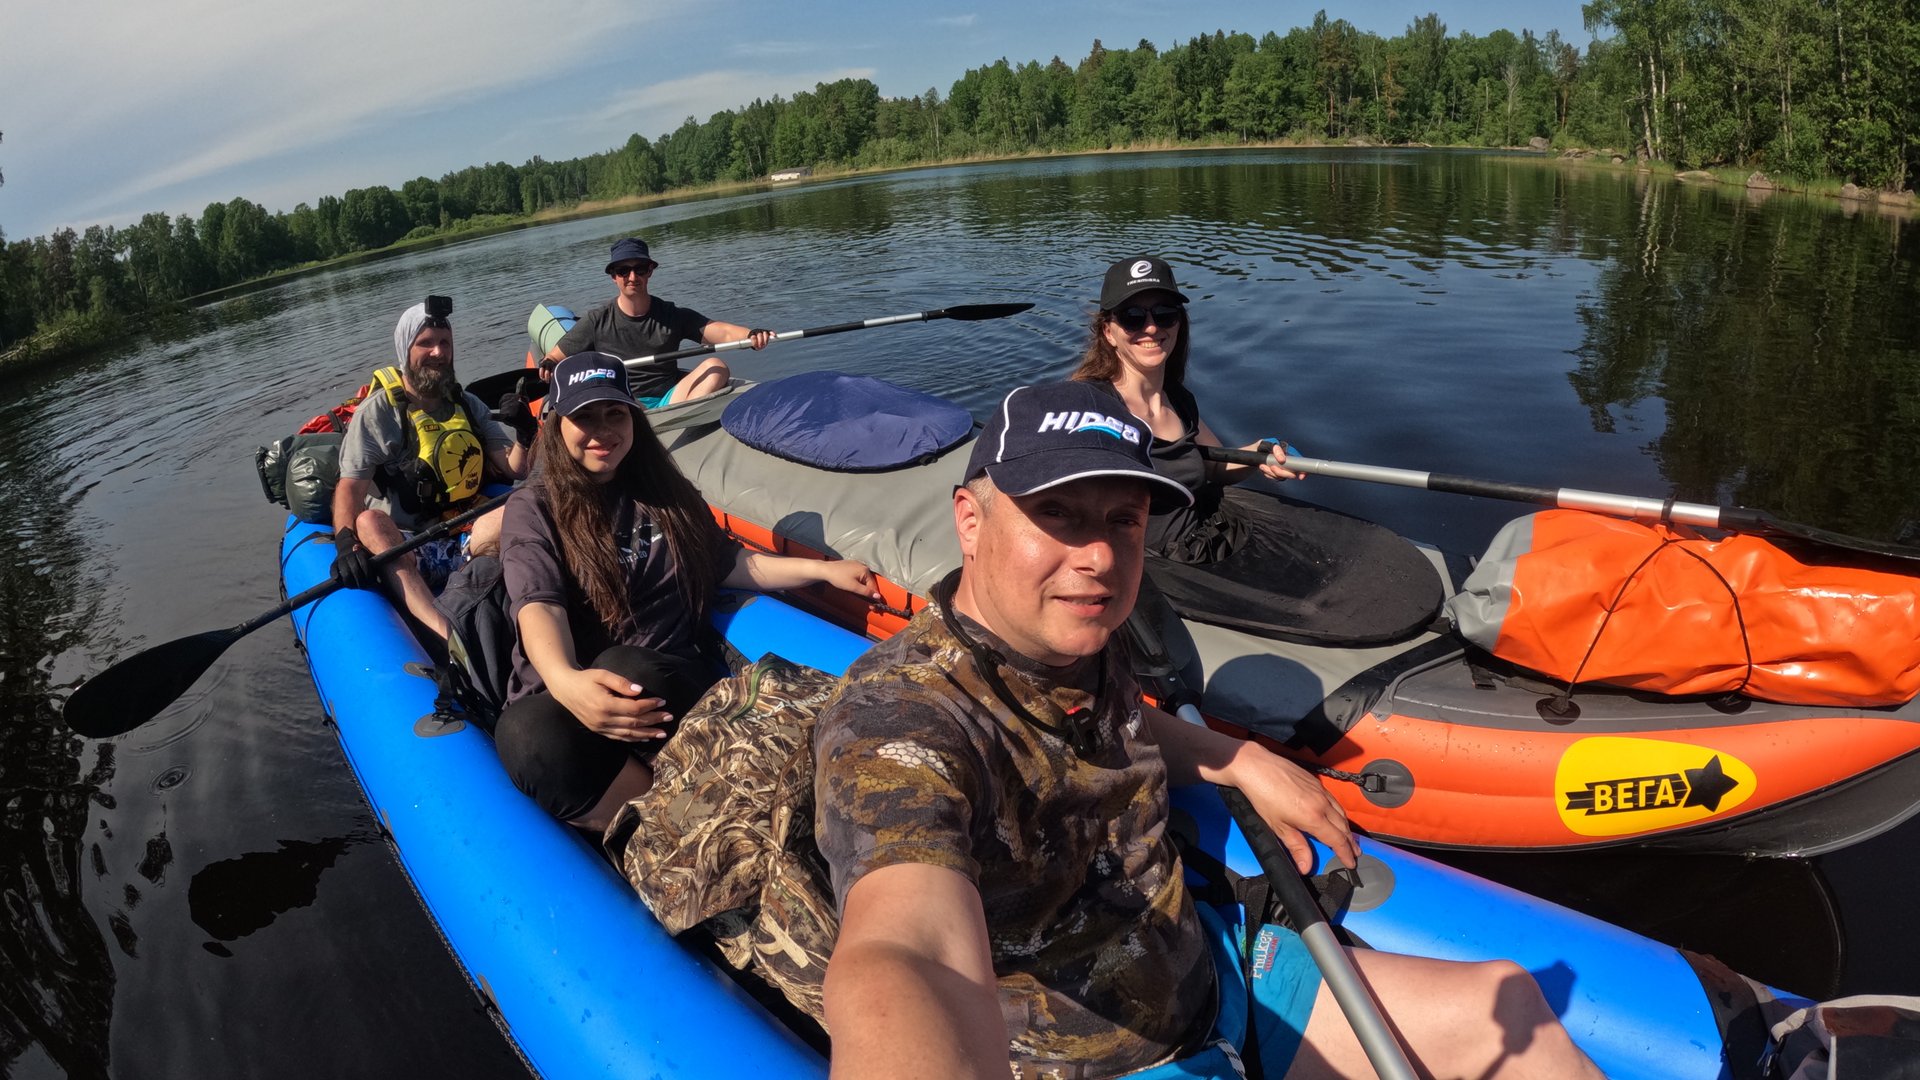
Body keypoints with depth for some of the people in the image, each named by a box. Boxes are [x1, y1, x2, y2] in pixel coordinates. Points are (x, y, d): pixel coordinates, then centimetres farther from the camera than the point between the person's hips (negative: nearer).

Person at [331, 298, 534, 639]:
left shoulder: (470, 406, 18)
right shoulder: (377, 413, 5)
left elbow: (514, 470, 12)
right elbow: (350, 488, -6)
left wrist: (524, 434, -9)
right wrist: (346, 544, -25)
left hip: (468, 545, 3)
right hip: (400, 550, -2)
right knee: (369, 521, -37)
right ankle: (447, 633, -60)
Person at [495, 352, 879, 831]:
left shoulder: (665, 492, 18)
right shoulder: (533, 508, 4)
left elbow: (728, 564, 28)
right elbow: (538, 607, -14)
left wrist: (823, 569, 16)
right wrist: (565, 680, -37)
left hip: (670, 684, 2)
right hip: (564, 695, -1)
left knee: (625, 667, -38)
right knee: (530, 737, -40)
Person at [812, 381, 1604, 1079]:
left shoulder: (1076, 636, -5)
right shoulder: (897, 728, -30)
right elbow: (908, 954, -50)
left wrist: (1243, 763, 8)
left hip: (1204, 979, 7)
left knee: (1505, 1007, 8)